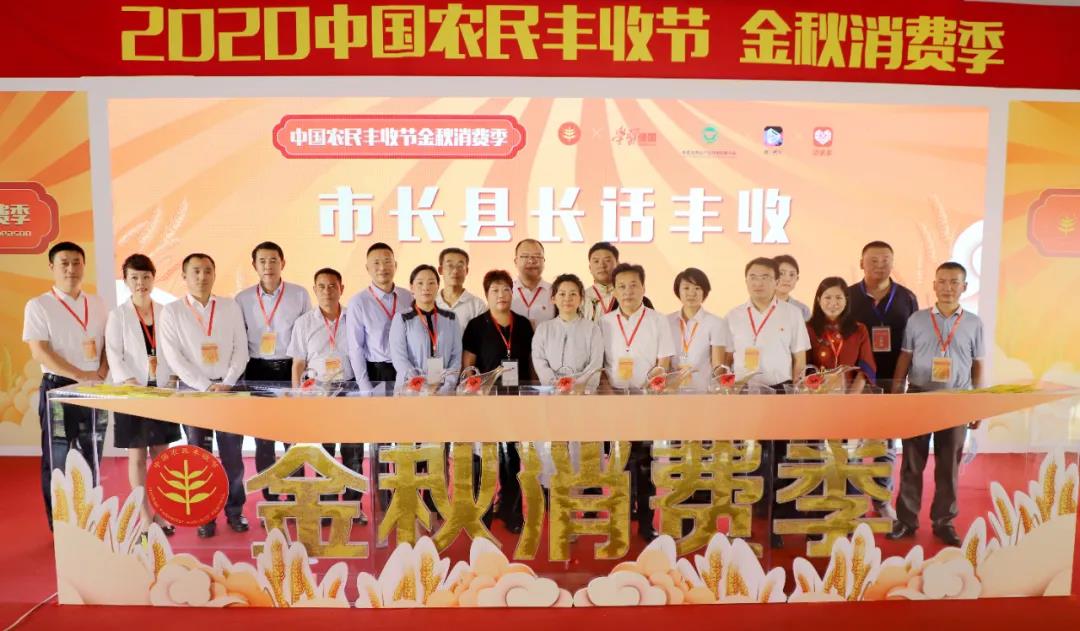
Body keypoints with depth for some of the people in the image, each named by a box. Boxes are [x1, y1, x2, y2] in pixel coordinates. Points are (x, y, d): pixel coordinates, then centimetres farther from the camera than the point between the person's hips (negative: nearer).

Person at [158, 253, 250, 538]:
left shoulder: (231, 306, 5)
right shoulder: (172, 311, 1)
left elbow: (241, 348, 3)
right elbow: (173, 357, -5)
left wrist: (227, 383, -9)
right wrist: (205, 386, -12)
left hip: (229, 387, 1)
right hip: (193, 389, -1)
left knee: (232, 454, 5)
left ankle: (235, 510, 18)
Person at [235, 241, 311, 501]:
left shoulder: (299, 294, 0)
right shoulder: (243, 299, 3)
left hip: (291, 368, -1)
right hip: (258, 371, 1)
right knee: (263, 438, 7)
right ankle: (269, 497, 18)